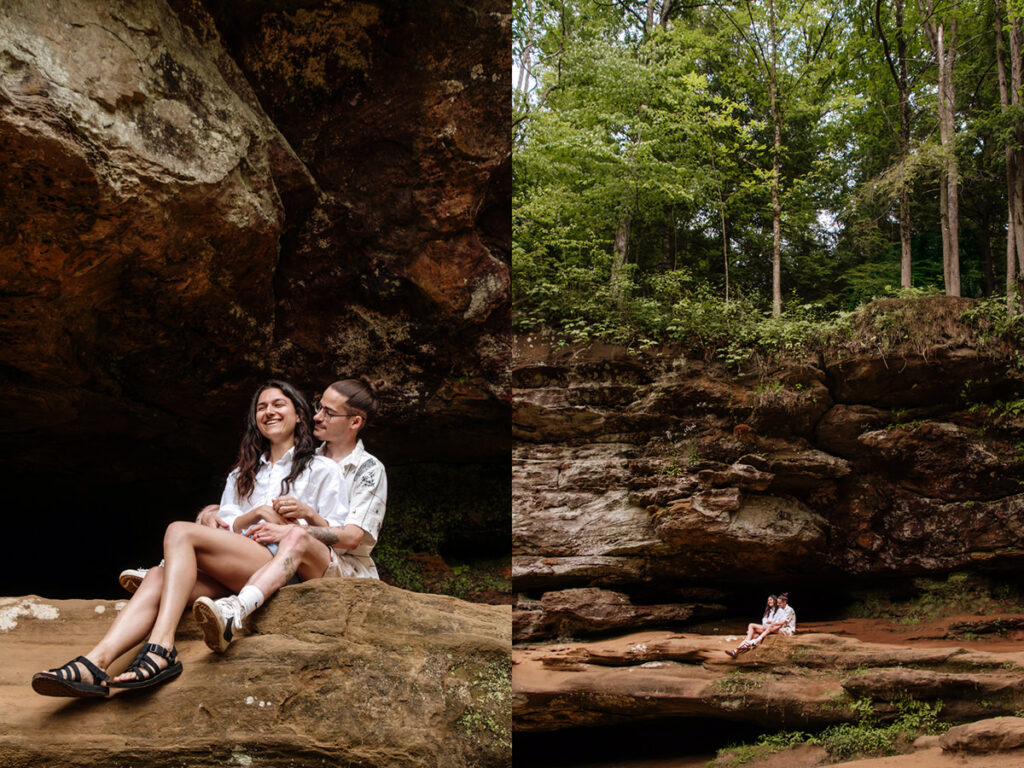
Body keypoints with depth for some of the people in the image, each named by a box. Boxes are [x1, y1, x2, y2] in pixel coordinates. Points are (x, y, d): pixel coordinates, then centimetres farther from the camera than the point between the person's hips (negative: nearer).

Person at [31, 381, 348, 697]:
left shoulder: (321, 469, 15)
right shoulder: (242, 475, 31)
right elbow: (226, 528, 18)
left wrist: (290, 530, -10)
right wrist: (258, 512, 0)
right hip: (232, 574, 5)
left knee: (181, 531, -23)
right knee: (159, 576, -24)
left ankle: (161, 649, -38)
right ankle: (96, 662, -44)